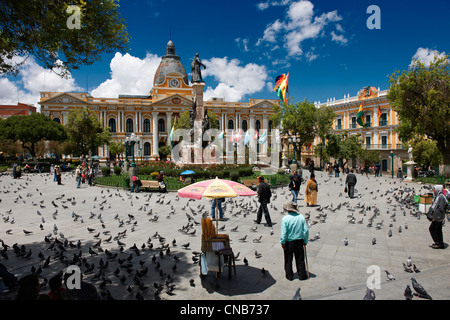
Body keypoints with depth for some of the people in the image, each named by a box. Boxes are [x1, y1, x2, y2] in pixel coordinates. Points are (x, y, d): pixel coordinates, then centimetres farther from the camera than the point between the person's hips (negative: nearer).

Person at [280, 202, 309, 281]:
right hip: (299, 241, 3)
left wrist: (282, 242, -5)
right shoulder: (301, 217, -8)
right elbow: (306, 230, -5)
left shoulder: (285, 219, -18)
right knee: (300, 259, 17)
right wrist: (305, 241, 7)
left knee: (288, 260, 14)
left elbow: (283, 233, -17)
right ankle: (302, 275, 27)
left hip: (288, 242, -2)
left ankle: (289, 276, 25)